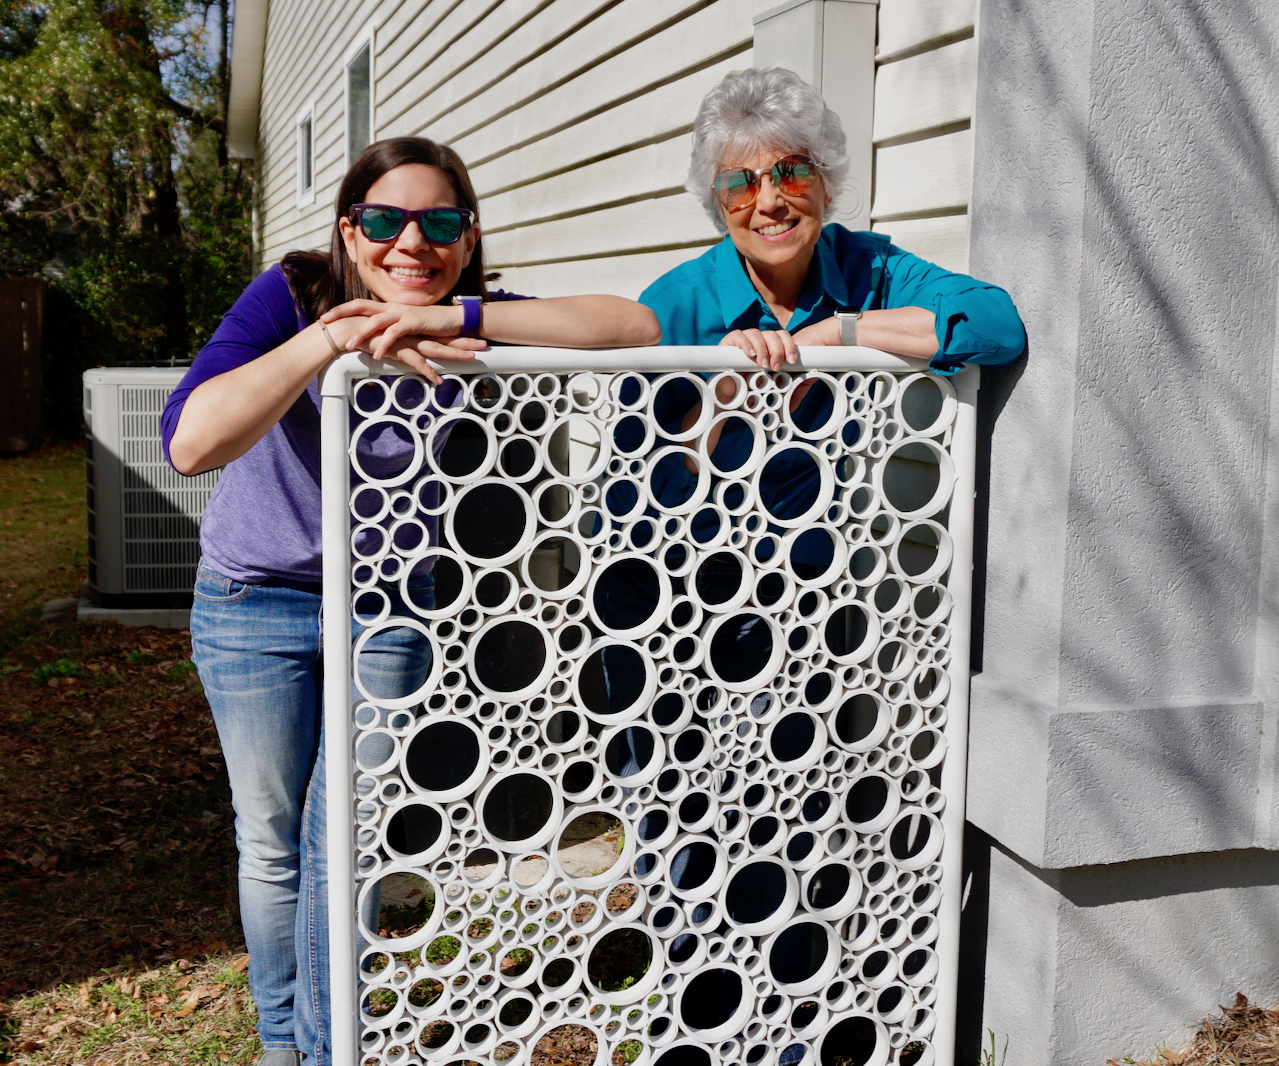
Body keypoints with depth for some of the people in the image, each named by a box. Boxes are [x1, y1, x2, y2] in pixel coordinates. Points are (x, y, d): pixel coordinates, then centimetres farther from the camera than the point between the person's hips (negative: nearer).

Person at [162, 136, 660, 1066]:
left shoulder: (467, 330, -16)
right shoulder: (293, 295, -20)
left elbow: (635, 325, -31)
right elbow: (190, 442, -34)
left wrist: (457, 318, -40)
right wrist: (328, 340, -44)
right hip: (254, 603, 0)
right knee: (272, 843, 12)